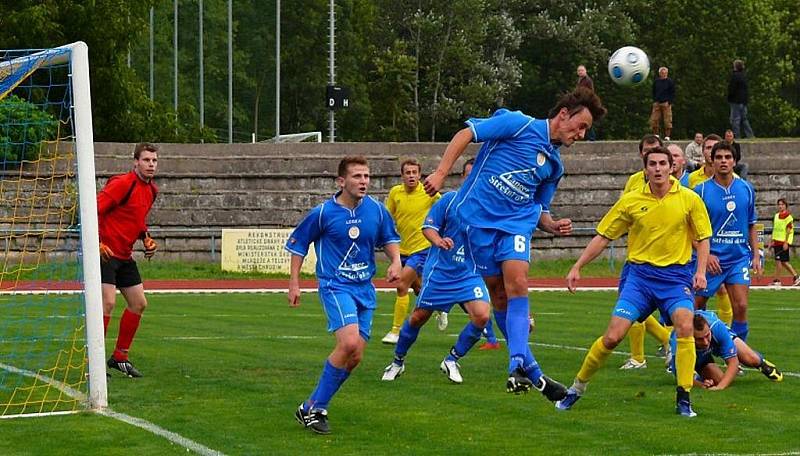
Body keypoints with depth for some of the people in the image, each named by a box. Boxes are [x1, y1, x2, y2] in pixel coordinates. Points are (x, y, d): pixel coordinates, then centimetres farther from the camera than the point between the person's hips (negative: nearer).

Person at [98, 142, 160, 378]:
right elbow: (95, 210, -19)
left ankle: (120, 357, 22)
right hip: (106, 253, -9)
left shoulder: (151, 190, 11)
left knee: (139, 304, 10)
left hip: (125, 256, 9)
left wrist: (147, 239, 7)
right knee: (108, 303, -17)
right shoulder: (123, 183, -16)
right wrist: (98, 244, -24)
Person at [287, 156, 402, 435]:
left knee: (354, 357, 2)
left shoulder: (376, 210, 1)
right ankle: (311, 409, -13)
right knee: (349, 342, -25)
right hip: (335, 286, -6)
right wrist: (294, 283, 2)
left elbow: (390, 239, 17)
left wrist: (396, 262, -3)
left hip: (365, 288, 6)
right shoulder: (323, 212, -9)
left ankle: (315, 407, 18)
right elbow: (298, 245, 4)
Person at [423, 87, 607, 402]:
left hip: (516, 222, 4)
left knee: (517, 285, -18)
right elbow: (466, 134, -6)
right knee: (498, 292, -2)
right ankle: (527, 367, 2)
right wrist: (441, 172, -16)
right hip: (478, 216, -4)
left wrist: (553, 226, 1)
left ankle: (519, 364, -23)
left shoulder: (554, 164, 16)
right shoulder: (519, 124, -4)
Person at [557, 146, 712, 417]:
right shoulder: (630, 201, 2)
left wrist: (700, 271, -6)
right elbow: (603, 237, 9)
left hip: (676, 275, -1)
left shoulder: (689, 199, 0)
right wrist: (577, 267, 5)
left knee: (685, 326, -26)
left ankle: (683, 399, -16)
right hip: (640, 273, 1)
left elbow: (703, 238, 9)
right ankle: (578, 387, 13)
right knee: (613, 336, -8)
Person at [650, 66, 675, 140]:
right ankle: (656, 134, 7)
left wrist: (669, 102, -8)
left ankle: (667, 136, 0)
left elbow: (672, 93, 2)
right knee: (654, 120, -3)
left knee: (667, 120, -5)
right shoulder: (656, 81, 11)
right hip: (657, 103, 3)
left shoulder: (669, 82, 2)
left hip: (666, 103, -3)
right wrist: (654, 100, 8)